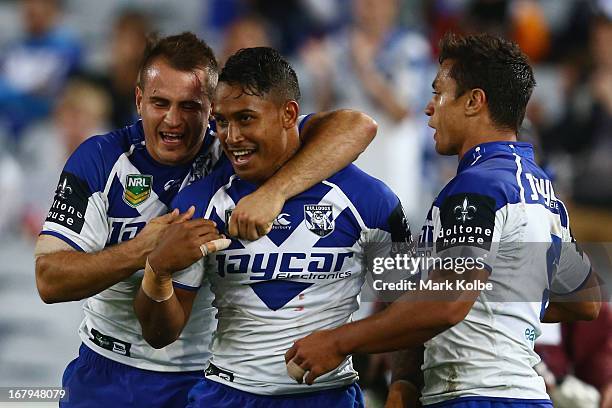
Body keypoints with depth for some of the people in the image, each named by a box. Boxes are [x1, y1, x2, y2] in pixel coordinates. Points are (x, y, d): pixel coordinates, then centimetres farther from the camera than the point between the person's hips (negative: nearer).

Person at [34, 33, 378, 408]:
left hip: (210, 376, 0)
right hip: (108, 374, 0)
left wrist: (274, 191, -36)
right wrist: (139, 251, -31)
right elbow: (49, 280, -15)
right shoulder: (100, 159, -9)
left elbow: (357, 126, -22)